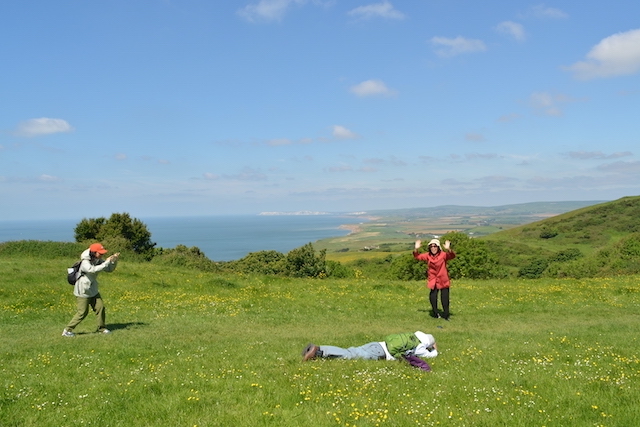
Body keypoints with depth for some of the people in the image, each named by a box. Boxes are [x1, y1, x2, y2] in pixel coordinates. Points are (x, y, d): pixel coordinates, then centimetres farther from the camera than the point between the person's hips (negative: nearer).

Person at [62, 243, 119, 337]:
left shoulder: (98, 261, -1)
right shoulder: (85, 263, -24)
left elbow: (110, 269, 2)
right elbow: (94, 270, -42)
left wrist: (114, 260, -16)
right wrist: (107, 262, -41)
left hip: (93, 291, 8)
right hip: (82, 292, -8)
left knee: (100, 307, 5)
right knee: (82, 313, -5)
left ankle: (102, 328, 19)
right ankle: (67, 330, 8)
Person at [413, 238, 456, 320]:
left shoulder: (443, 255, -13)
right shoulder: (427, 256, -1)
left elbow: (452, 256, -28)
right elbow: (418, 256, 3)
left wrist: (448, 249, -48)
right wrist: (416, 249, -16)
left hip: (443, 281, -2)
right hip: (433, 281, 2)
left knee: (445, 298, 3)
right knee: (432, 297, -3)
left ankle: (445, 315, 21)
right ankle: (435, 313, 21)